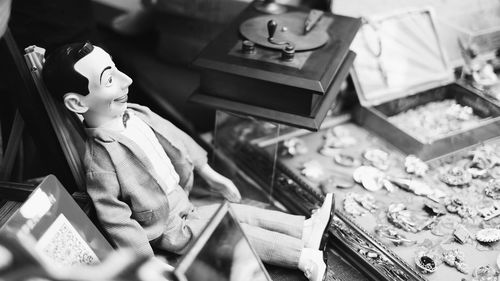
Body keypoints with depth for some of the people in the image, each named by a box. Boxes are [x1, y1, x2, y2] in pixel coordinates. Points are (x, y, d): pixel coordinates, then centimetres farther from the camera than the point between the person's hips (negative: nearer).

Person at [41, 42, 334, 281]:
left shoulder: (136, 114, -8)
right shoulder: (100, 161, -34)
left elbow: (176, 139, 7)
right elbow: (116, 219, -29)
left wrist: (209, 173, 17)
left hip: (183, 206, 7)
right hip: (171, 232, -7)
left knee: (244, 212, 9)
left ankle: (307, 229, 17)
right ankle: (305, 257, 5)